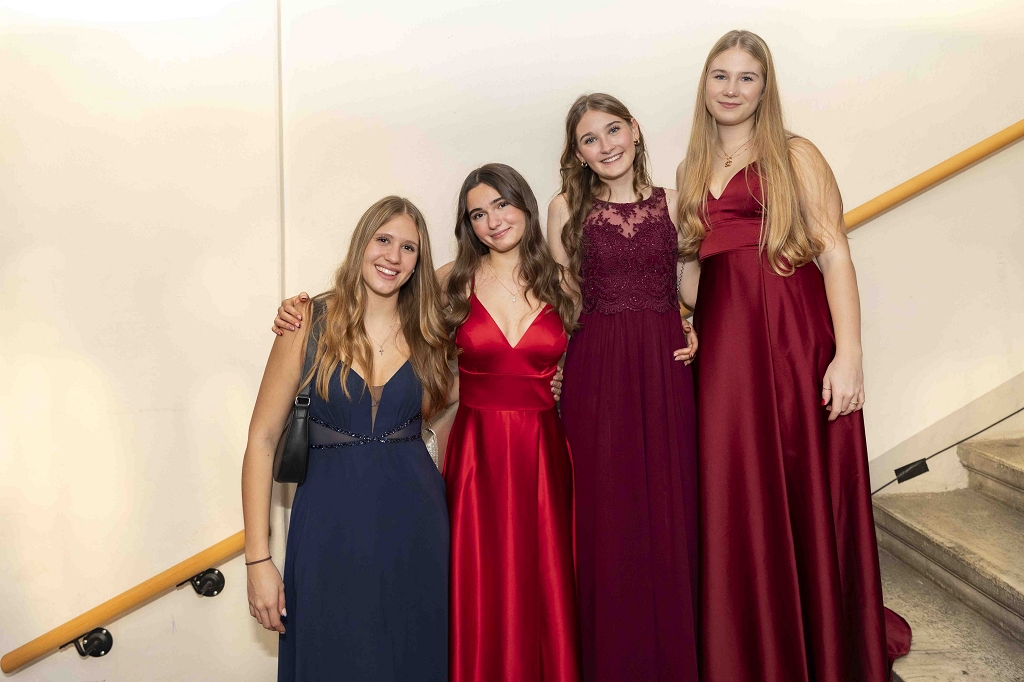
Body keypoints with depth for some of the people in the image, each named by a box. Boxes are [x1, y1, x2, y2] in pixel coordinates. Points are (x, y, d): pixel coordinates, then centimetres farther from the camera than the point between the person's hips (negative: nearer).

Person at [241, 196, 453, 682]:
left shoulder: (427, 334, 3)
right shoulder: (311, 325, -6)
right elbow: (262, 440, -6)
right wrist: (258, 560, -8)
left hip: (414, 519, 3)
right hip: (332, 519, -2)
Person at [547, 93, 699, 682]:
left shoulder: (671, 203, 10)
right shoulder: (568, 208, 5)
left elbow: (688, 287, 16)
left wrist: (693, 330, -1)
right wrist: (556, 366, -4)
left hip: (666, 367, 2)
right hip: (596, 368, -1)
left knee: (669, 509, 5)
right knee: (605, 512, 3)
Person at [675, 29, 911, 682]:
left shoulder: (795, 156, 2)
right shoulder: (692, 172, 17)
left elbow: (835, 253, -7)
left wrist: (849, 354, -17)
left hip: (796, 336, -4)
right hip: (724, 346, 4)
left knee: (809, 497, 1)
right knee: (739, 505, 8)